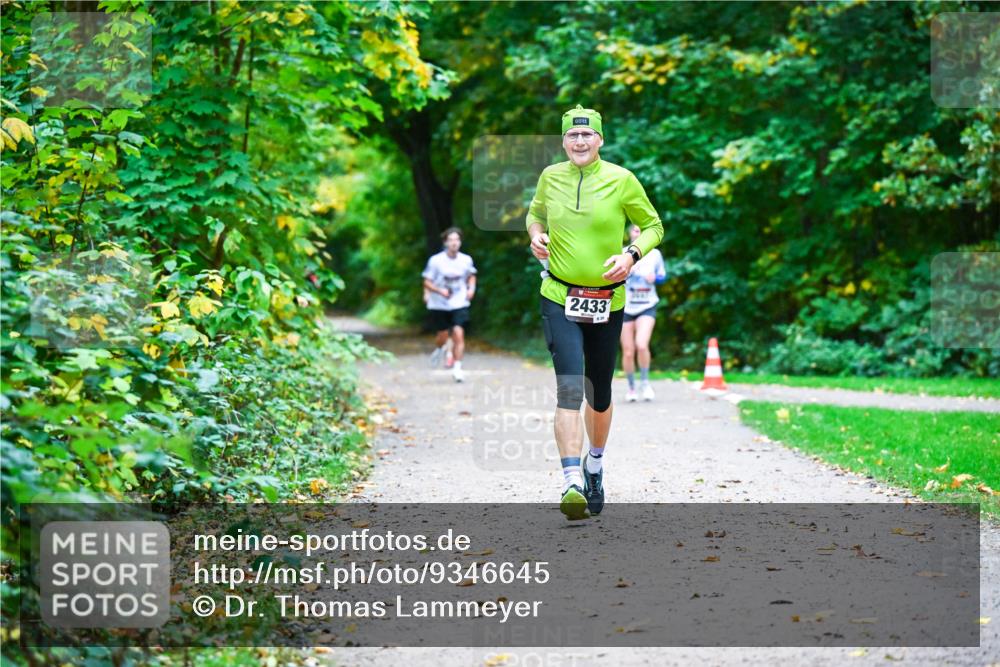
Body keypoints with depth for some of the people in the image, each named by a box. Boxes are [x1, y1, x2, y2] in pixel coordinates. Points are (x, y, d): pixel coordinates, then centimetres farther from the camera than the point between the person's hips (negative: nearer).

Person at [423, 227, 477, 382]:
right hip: (440, 305, -1)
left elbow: (471, 276, 18)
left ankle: (457, 367, -9)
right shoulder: (436, 261, -10)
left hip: (459, 304, 1)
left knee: (458, 334, -14)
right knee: (443, 336, 9)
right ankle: (439, 349, 46)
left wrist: (471, 288, -1)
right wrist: (440, 291, -22)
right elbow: (427, 282, -5)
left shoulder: (466, 260, -2)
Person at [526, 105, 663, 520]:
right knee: (569, 385, -18)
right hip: (559, 298, 0)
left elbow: (653, 226, 5)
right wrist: (536, 234, -1)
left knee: (599, 393, 13)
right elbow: (536, 212, 21)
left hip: (607, 302, 1)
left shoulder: (621, 181, -4)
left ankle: (594, 467, 39)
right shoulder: (550, 177, 2)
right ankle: (572, 483, -23)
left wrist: (631, 255, -13)